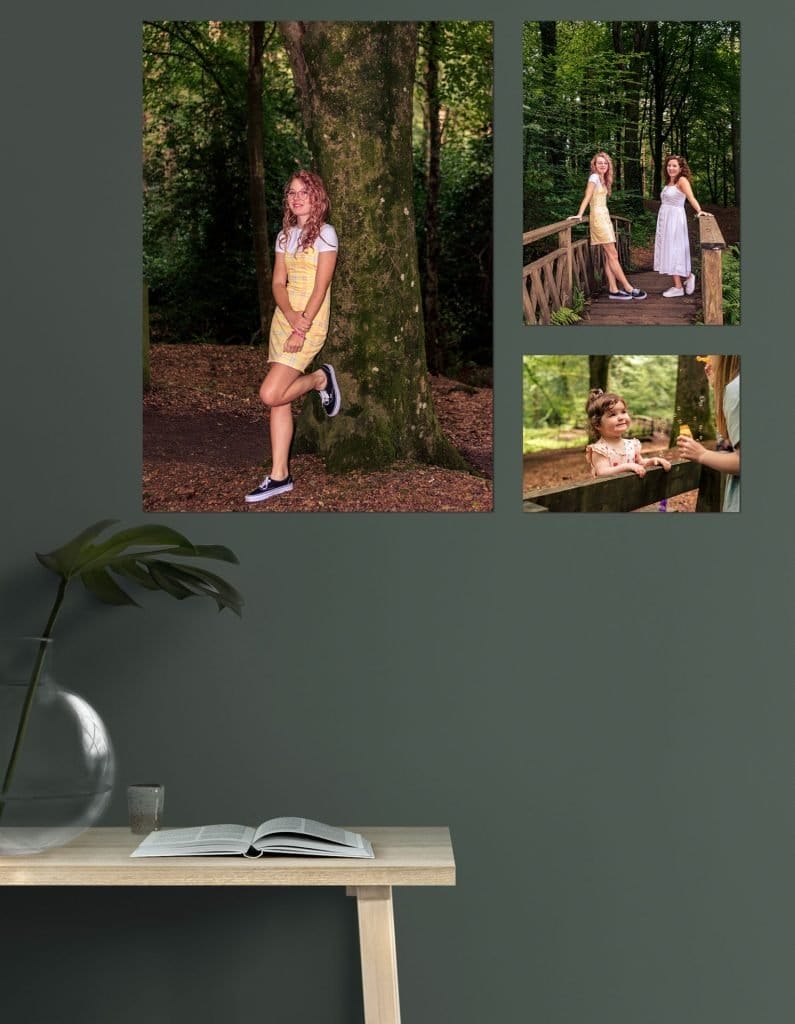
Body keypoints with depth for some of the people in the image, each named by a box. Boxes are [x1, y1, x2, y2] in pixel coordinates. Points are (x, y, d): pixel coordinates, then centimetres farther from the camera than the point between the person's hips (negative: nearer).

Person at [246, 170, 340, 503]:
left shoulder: (325, 233, -7)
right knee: (278, 399, 3)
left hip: (311, 321, -7)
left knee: (270, 394, -17)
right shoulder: (285, 235, 12)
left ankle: (320, 379, 10)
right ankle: (279, 476, 7)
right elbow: (278, 283, 5)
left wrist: (302, 328, -19)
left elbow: (321, 286, -14)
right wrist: (291, 316, -14)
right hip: (283, 319, 7)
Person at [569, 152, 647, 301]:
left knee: (609, 256, 5)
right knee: (612, 255, -6)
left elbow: (601, 200, 10)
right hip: (598, 217, -9)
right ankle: (628, 288, -6)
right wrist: (580, 214, -21)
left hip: (605, 217, 9)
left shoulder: (603, 179, 18)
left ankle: (613, 290, 5)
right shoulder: (594, 177, -8)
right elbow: (587, 197, -15)